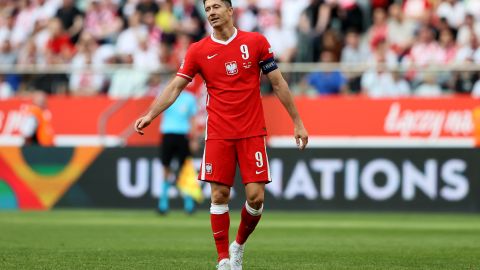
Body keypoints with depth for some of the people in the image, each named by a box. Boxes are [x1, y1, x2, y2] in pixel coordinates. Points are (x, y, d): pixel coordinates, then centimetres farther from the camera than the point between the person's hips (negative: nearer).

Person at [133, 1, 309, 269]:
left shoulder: (256, 42, 0)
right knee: (220, 195, -6)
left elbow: (279, 84, 4)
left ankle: (239, 245, 19)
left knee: (256, 196, -7)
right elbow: (175, 87, 2)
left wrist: (298, 123, 4)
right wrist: (150, 115, -10)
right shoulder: (198, 50, 2)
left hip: (252, 133, 0)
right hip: (218, 134, 1)